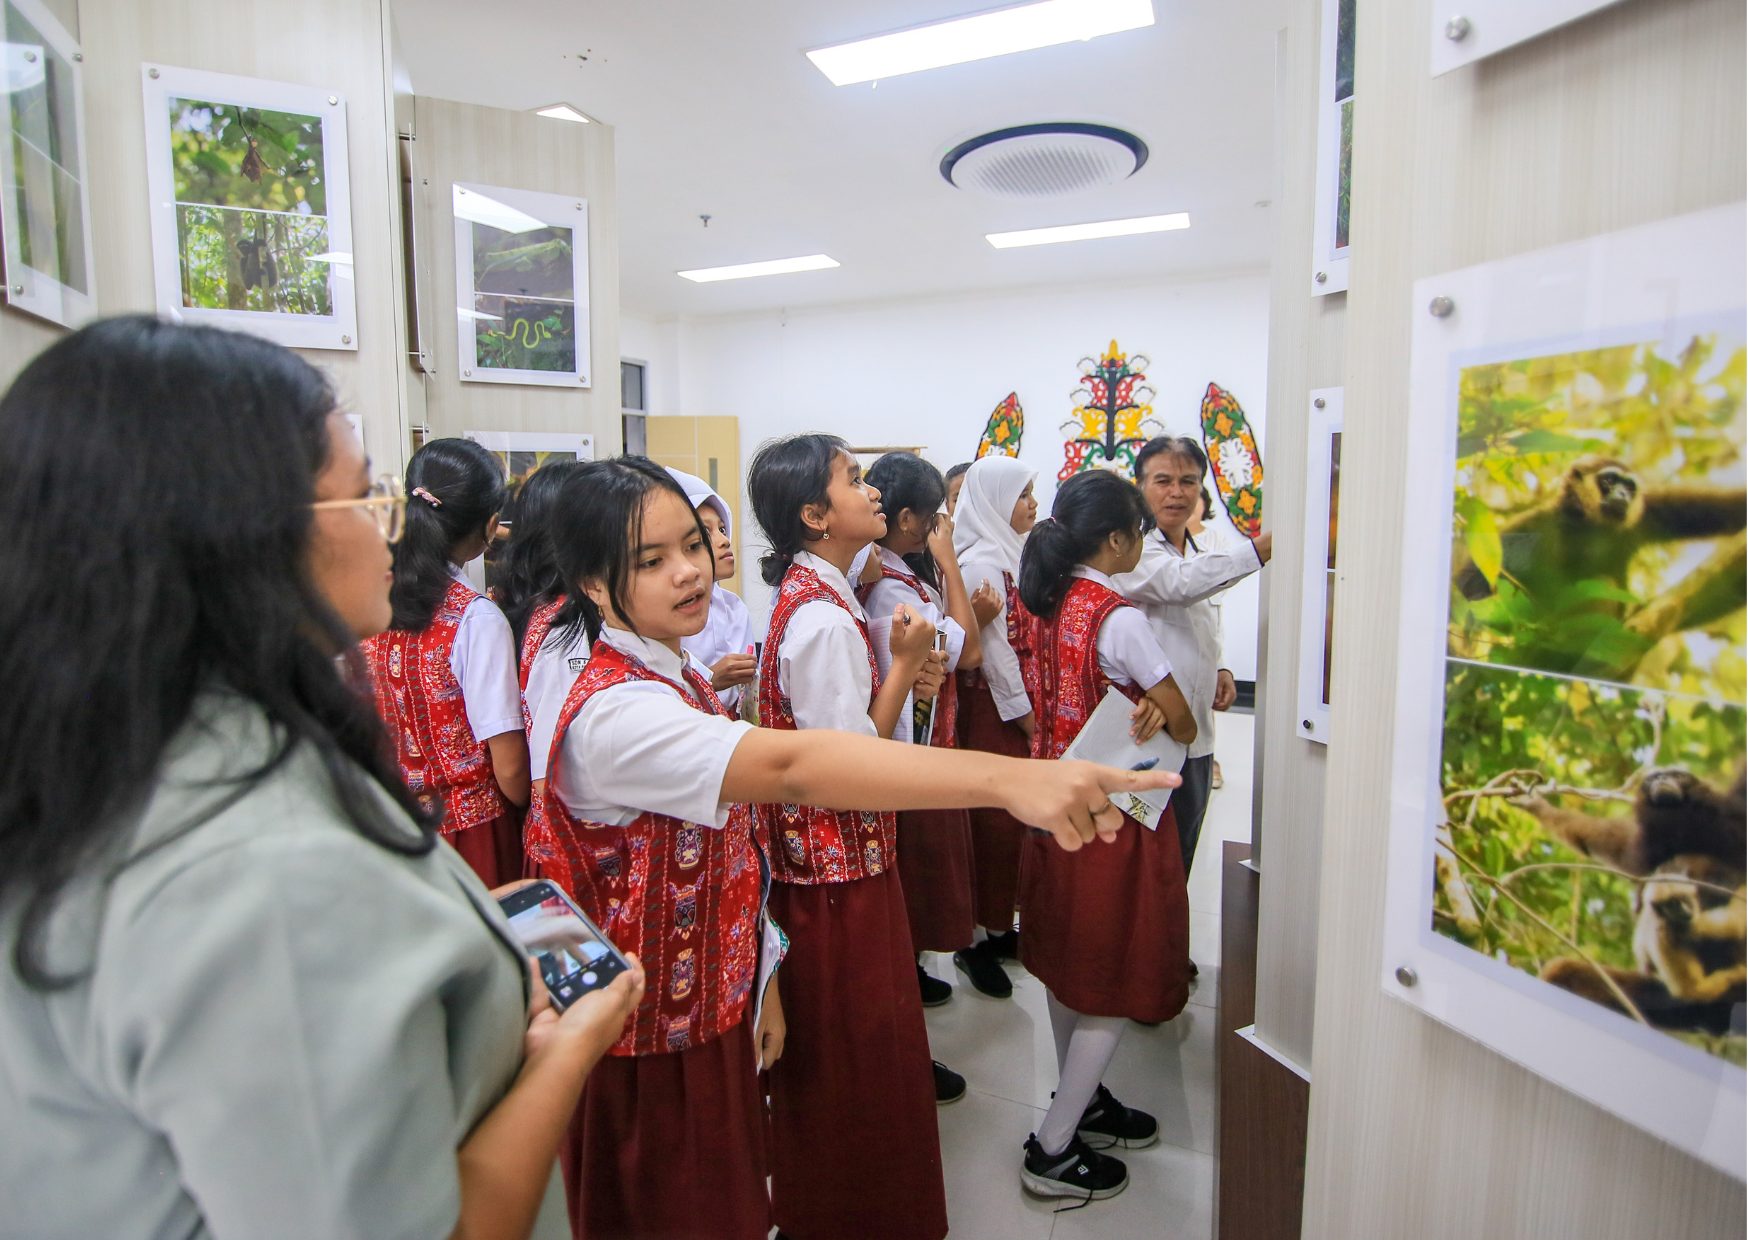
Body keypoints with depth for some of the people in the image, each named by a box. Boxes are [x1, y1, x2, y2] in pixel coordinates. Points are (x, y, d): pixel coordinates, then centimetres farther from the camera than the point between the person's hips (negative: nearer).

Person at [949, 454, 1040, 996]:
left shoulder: (1006, 554, 14)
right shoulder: (981, 560, -15)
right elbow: (992, 647, -17)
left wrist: (1028, 705, 13)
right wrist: (1022, 710, -11)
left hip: (1012, 705, 9)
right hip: (993, 707, -9)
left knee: (1008, 818, 14)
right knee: (993, 821, -1)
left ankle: (998, 927, 27)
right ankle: (976, 939, 13)